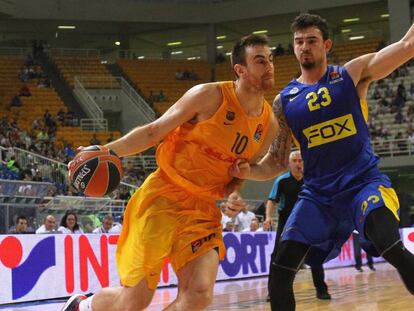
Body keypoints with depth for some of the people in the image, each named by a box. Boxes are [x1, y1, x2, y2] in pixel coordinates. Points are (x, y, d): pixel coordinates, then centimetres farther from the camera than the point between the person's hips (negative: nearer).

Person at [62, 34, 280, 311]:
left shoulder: (269, 124, 4)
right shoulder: (210, 96, -13)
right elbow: (154, 132, -7)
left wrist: (234, 196, -1)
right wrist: (107, 151, -17)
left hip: (203, 210, 5)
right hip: (162, 197, -5)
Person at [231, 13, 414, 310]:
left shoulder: (353, 74, 1)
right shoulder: (284, 102, 6)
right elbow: (277, 161, 7)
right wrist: (249, 171, -12)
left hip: (364, 182, -3)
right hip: (317, 193, 3)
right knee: (280, 269, -5)